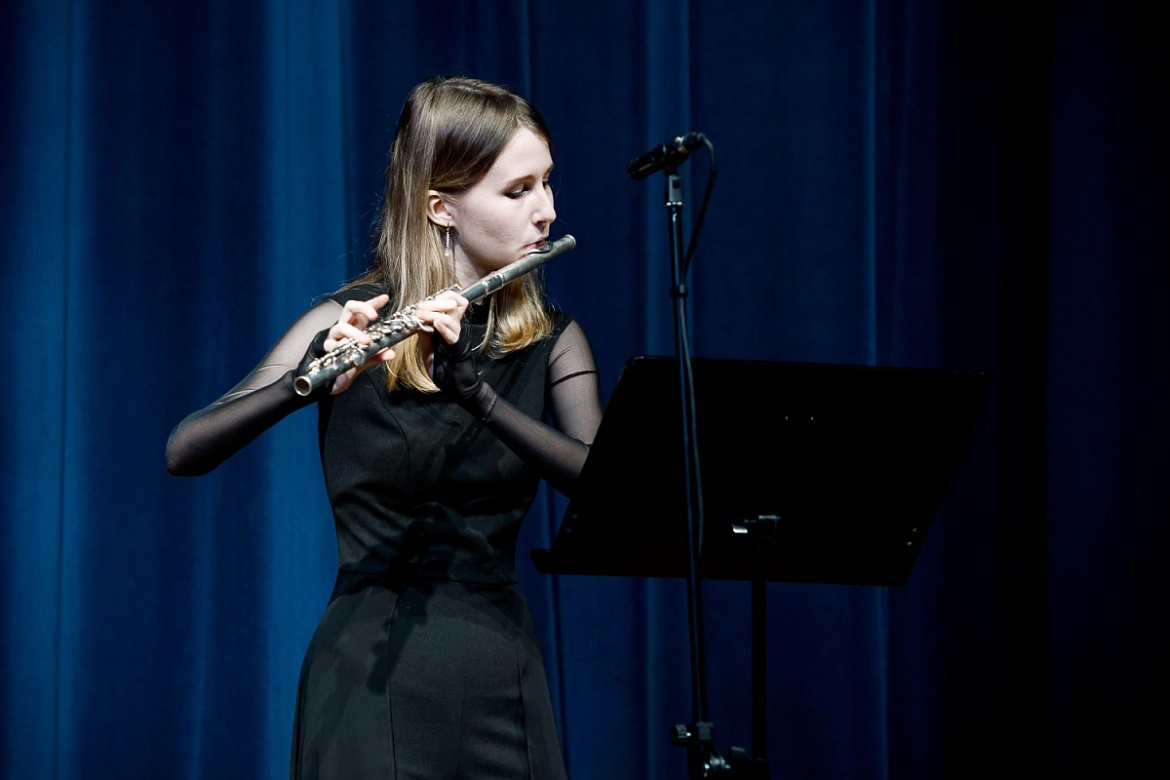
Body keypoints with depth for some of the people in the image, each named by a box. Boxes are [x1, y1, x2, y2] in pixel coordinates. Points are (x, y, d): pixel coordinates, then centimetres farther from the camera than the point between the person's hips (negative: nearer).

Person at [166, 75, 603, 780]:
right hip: (371, 675, -3)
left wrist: (472, 389, -25)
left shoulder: (551, 342, 5)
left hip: (501, 680, 3)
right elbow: (185, 452, -14)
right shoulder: (353, 323, -4)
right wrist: (313, 381, -30)